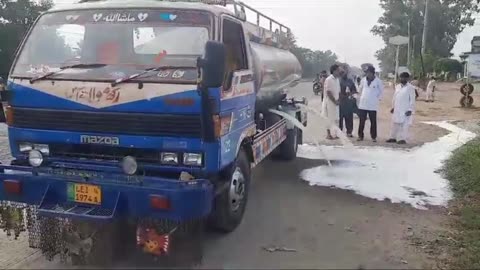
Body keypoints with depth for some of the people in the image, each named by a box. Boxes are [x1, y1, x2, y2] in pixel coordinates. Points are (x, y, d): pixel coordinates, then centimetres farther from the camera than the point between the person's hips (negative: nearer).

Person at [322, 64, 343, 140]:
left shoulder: (337, 79, 12)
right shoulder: (329, 79, -14)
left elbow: (338, 91, 15)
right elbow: (328, 92, -18)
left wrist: (338, 100, 0)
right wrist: (334, 101, -16)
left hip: (335, 102, 9)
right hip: (329, 102, -9)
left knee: (335, 119, 11)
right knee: (329, 119, -3)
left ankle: (333, 134, 18)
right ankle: (329, 134, 4)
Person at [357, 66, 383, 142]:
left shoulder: (378, 81, -5)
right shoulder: (363, 80, 4)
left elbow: (381, 91, 6)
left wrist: (377, 99, 1)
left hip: (373, 105, -2)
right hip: (362, 104, 2)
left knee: (373, 122, 4)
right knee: (362, 121, 4)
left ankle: (374, 137, 13)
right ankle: (360, 136, 12)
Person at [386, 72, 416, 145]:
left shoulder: (410, 88, -8)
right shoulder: (397, 86, 12)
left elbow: (412, 100, -10)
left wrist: (410, 110, -15)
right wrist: (393, 107, 14)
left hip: (405, 110, -6)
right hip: (397, 110, 6)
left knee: (404, 125, -3)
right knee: (395, 124, 11)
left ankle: (403, 139, 3)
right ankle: (393, 137, 20)